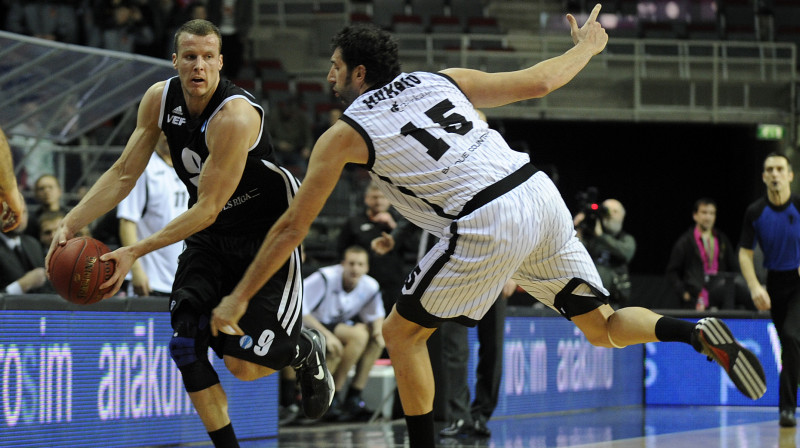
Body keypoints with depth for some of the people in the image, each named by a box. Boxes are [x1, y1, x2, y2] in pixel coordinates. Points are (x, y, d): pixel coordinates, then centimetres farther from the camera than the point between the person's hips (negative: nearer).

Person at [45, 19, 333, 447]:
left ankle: (305, 350, 23)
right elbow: (124, 173, -1)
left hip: (268, 233, -6)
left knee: (242, 362, -11)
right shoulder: (159, 99, -8)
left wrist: (135, 252, -32)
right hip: (210, 235, 6)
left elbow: (208, 208, -29)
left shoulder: (235, 116, -30)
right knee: (186, 343, -11)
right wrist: (70, 223, -14)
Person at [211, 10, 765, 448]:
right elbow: (536, 82, 19)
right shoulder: (440, 80, 19)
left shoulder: (344, 135, 8)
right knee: (603, 327, 15)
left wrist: (240, 298, 21)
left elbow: (293, 225, 12)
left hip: (488, 227, -6)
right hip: (540, 193, 6)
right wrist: (587, 47, 39)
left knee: (402, 333, 12)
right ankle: (701, 334, -8)